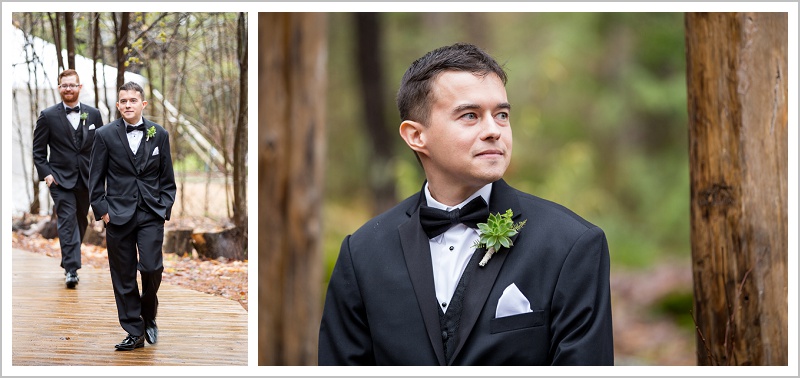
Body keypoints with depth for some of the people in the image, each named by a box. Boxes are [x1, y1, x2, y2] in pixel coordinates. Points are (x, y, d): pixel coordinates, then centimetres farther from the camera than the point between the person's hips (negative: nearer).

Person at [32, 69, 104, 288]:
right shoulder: (48, 116, 1)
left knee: (81, 222, 11)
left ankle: (70, 260, 30)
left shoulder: (93, 115, 8)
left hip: (86, 179, 3)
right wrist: (45, 173, -9)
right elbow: (38, 150, 3)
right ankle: (71, 270, -16)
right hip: (60, 179, -3)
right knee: (67, 221, -13)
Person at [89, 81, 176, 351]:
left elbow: (167, 178, 10)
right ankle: (134, 332, 11)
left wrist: (164, 208, 1)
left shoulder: (159, 135, 6)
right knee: (123, 277, 2)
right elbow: (96, 178, 5)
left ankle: (149, 316, 15)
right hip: (118, 215, 0)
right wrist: (102, 210, -3)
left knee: (152, 268, -12)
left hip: (151, 214, 0)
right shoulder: (105, 135, 2)